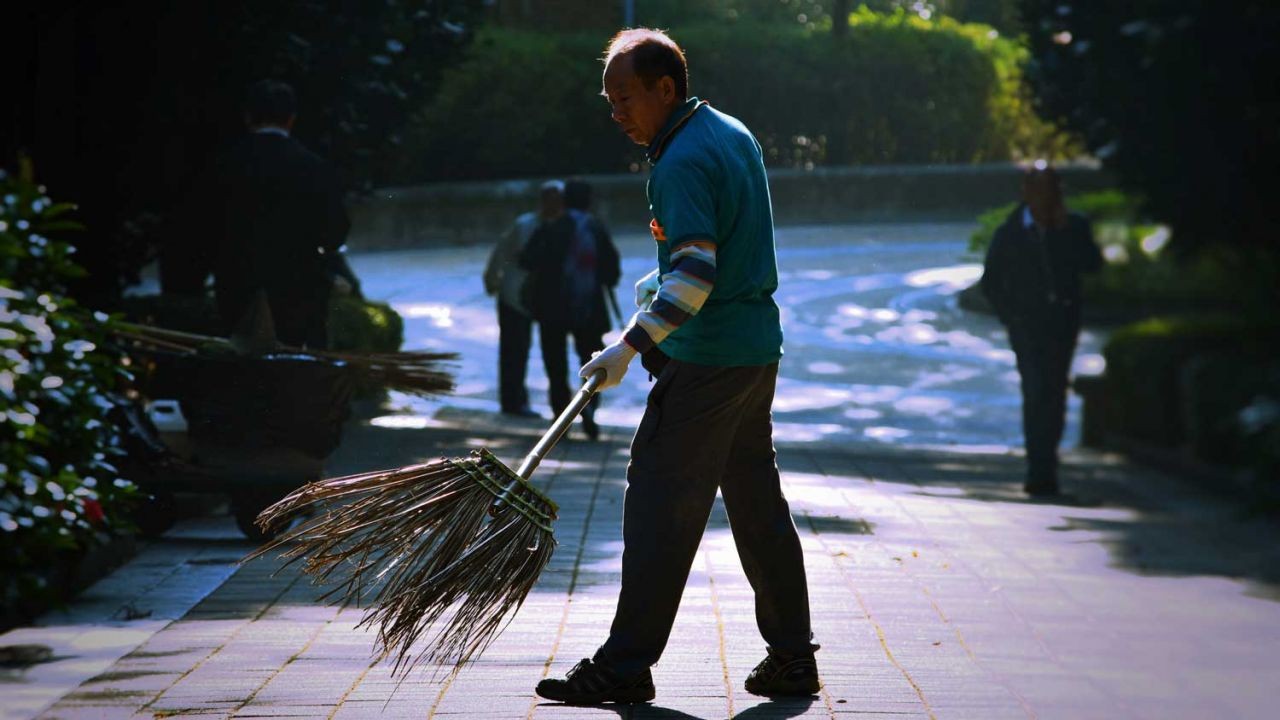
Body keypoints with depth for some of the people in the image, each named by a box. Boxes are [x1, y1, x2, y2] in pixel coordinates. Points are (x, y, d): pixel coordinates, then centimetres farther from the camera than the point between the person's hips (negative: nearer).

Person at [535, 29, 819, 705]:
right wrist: (663, 279, 26)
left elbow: (694, 277, -25)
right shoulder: (734, 134, 13)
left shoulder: (681, 162, -17)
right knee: (757, 503, 13)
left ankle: (625, 666, -2)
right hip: (759, 347, 10)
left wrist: (631, 344, -25)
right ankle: (792, 656, 16)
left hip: (705, 361, -10)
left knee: (660, 505, -5)